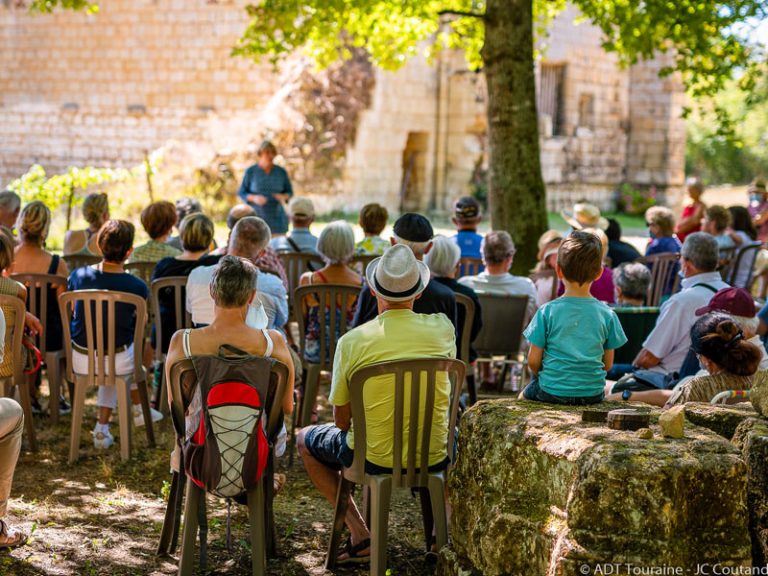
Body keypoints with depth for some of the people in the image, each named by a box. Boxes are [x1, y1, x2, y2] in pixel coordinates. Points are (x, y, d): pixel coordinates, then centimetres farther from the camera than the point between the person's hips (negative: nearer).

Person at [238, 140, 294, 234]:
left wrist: (283, 197, -11)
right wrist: (254, 198, -16)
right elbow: (242, 193, 3)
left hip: (276, 219, 2)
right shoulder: (250, 172, 1)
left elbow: (289, 192, 12)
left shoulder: (281, 172, 6)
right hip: (257, 216, -2)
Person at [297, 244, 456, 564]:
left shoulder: (352, 341, -15)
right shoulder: (442, 329, -10)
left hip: (374, 458, -2)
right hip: (434, 458, 3)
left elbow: (342, 420, -5)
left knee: (305, 440, 26)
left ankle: (359, 533, 15)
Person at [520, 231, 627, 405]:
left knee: (524, 395, 28)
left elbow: (533, 361, -5)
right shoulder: (607, 314, -5)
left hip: (552, 392, -3)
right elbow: (608, 364, 2)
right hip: (593, 394, 3)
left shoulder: (547, 312, -11)